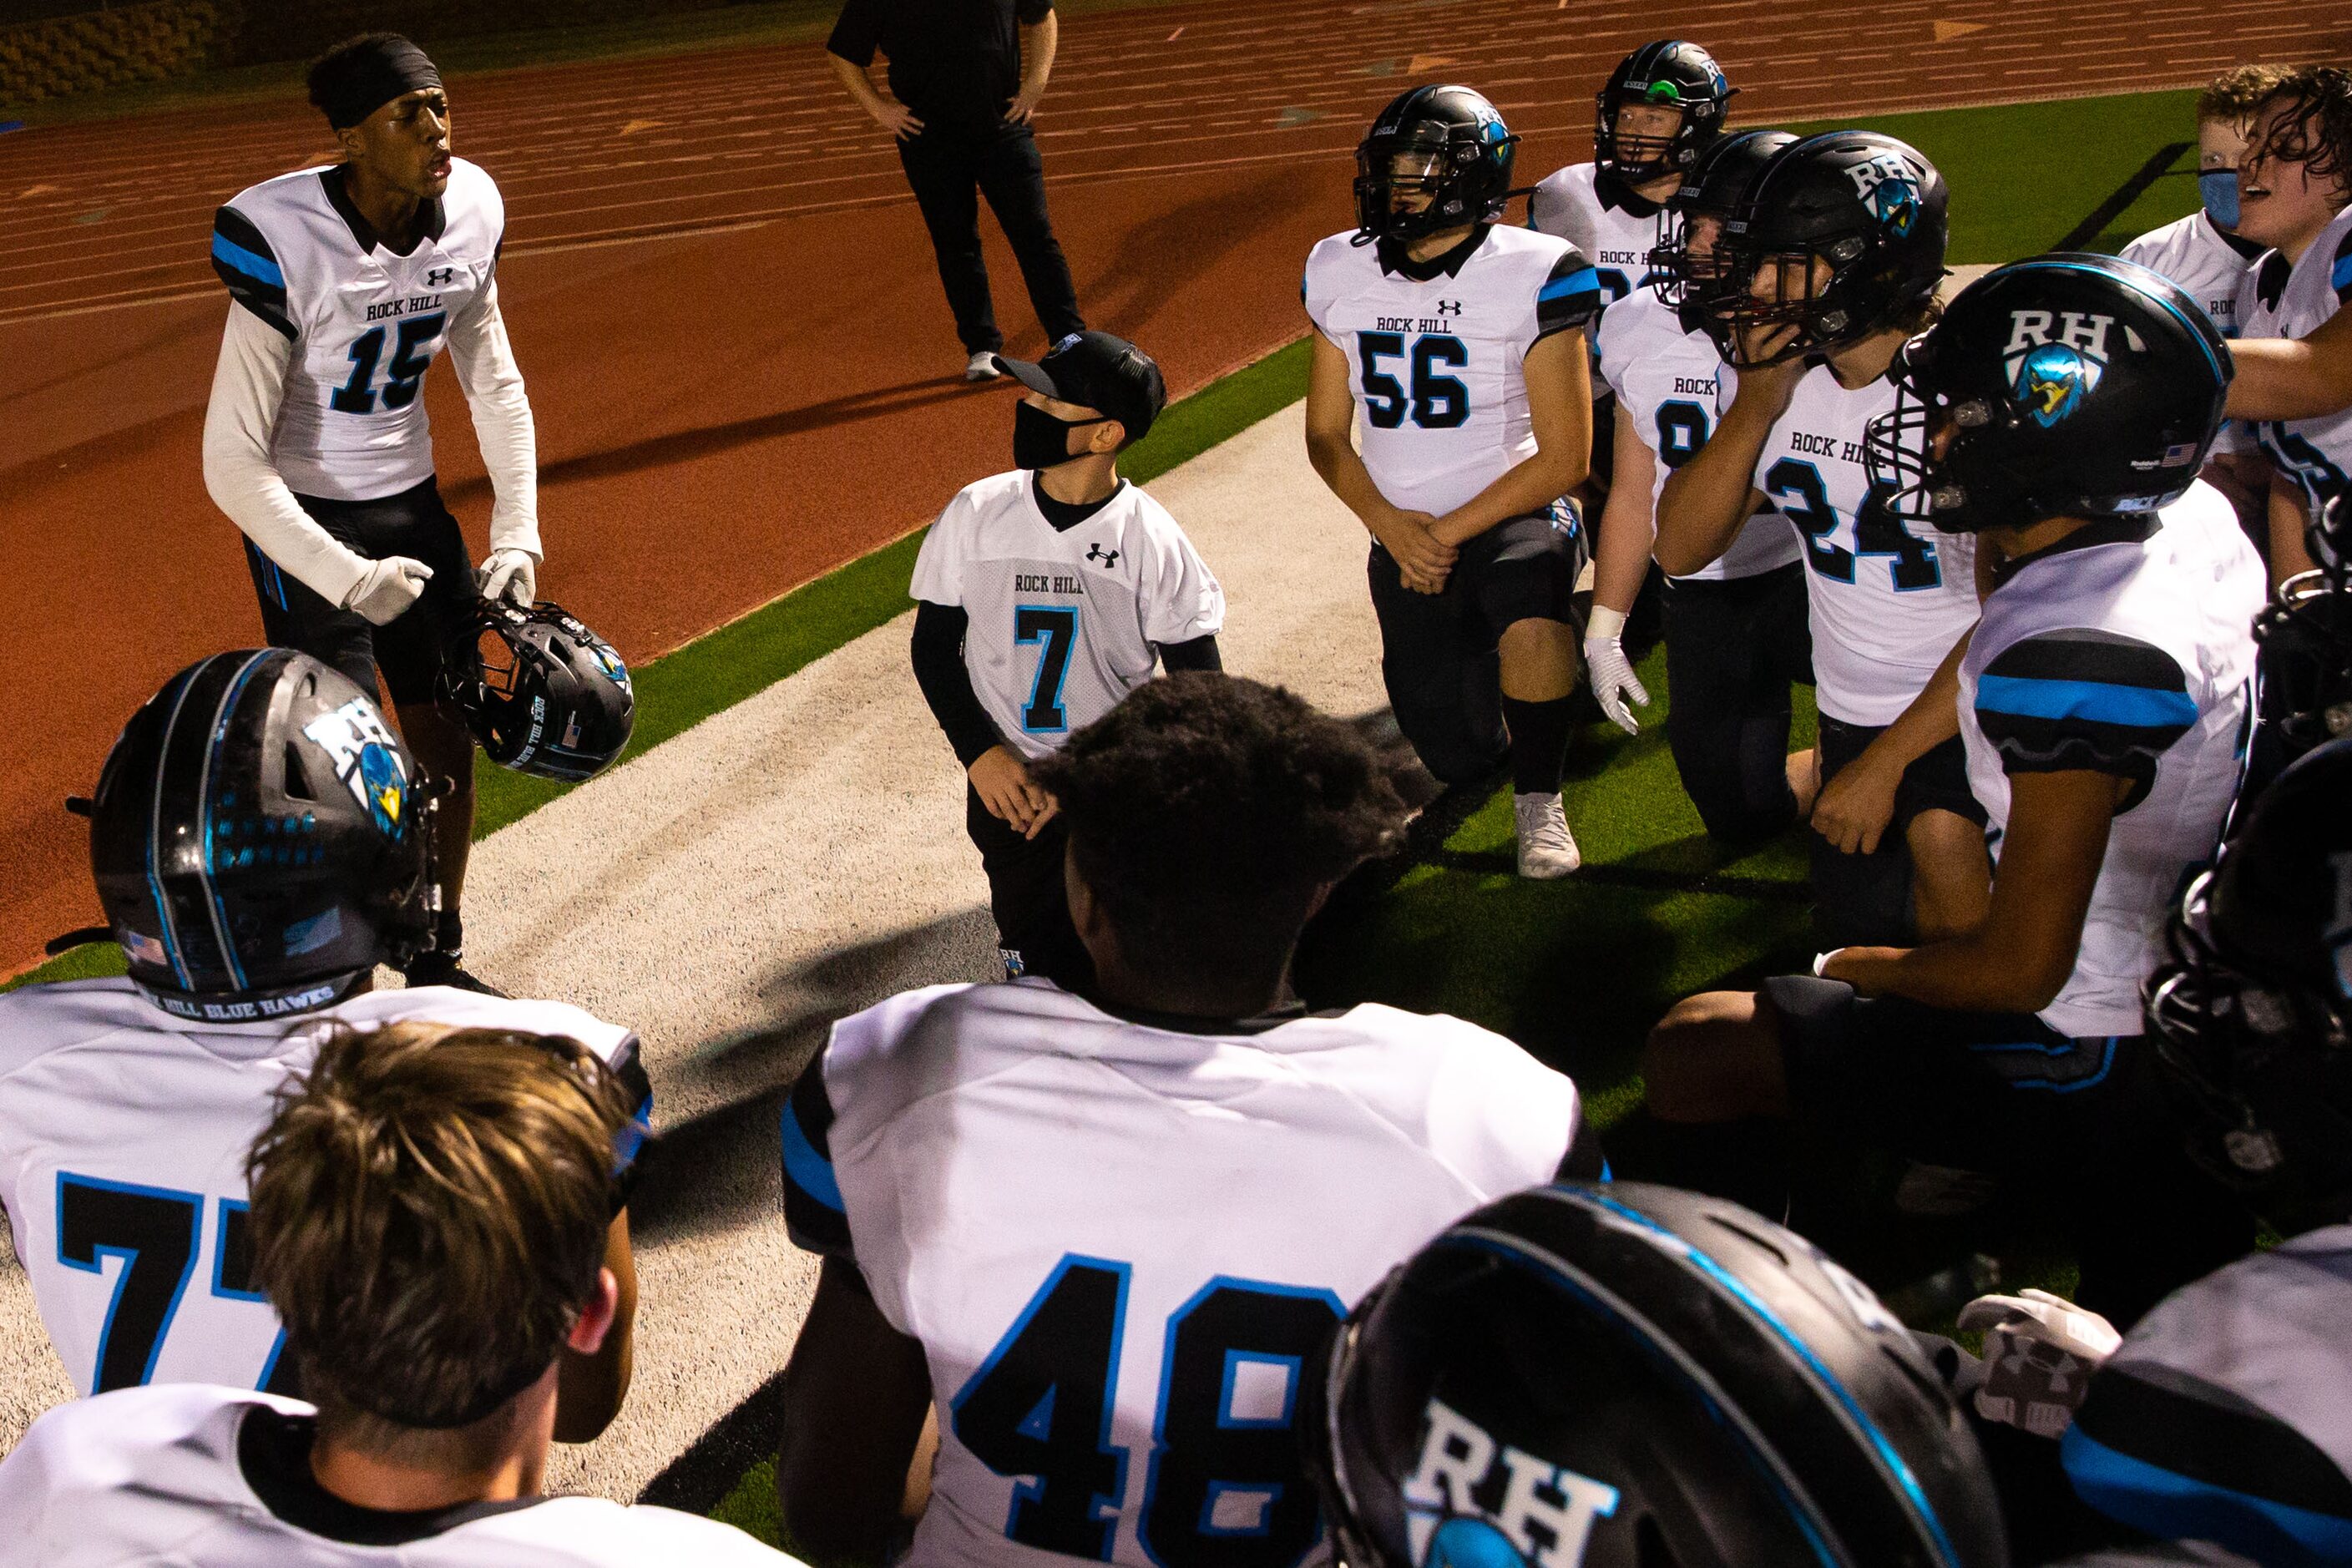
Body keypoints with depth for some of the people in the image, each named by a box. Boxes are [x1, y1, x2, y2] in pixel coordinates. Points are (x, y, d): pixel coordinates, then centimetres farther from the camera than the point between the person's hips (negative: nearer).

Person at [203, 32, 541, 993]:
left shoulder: (470, 212, -7)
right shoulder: (285, 241, -25)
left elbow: (495, 384, 7)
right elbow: (232, 462, -22)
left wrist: (517, 536, -1)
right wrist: (347, 580, -27)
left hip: (412, 503, 6)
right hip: (306, 522, -6)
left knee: (449, 748, 12)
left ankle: (438, 966, 31)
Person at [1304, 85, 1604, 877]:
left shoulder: (1533, 277, -12)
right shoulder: (1340, 273, 2)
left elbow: (1564, 459, -11)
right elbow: (1326, 435, 8)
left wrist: (1451, 532, -16)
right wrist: (1391, 525, -9)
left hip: (1512, 514, -4)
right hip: (1405, 537, 4)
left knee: (1526, 610, -39)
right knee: (1458, 761, 1)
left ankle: (1539, 799, -10)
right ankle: (1482, 654, 38)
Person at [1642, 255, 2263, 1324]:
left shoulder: (2074, 651, -31)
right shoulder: (2197, 521, -5)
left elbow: (2021, 966, -26)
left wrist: (1861, 969, -8)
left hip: (2087, 1055, -9)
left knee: (1690, 1055, -1)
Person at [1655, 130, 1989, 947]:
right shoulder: (1790, 377, -4)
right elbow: (1680, 551, -5)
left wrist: (1882, 765, -19)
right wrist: (1757, 405, -18)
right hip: (1854, 707, 6)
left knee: (1942, 840, -33)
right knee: (1859, 944, 11)